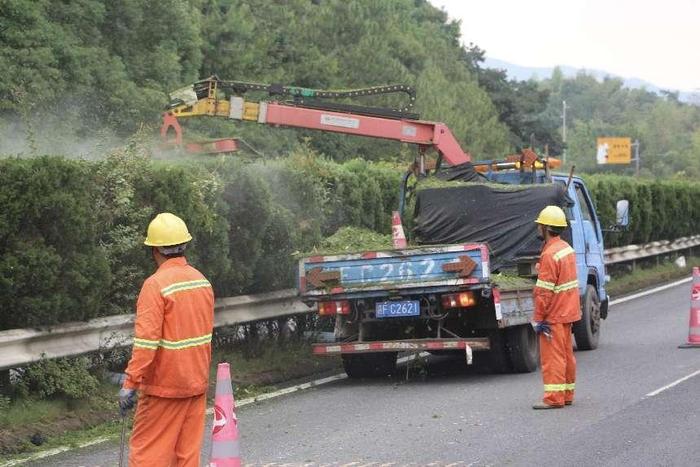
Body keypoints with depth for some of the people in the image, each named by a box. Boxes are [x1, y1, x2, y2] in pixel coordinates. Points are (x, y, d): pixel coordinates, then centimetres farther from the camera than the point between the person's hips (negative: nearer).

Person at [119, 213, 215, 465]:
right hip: (197, 383, 7)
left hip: (164, 387, -7)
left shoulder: (156, 285, -17)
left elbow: (146, 341, -22)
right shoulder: (203, 282, 6)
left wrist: (130, 383, -19)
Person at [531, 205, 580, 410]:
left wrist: (538, 318, -16)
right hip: (568, 312, 10)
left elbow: (544, 291, -21)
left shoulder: (550, 255, -20)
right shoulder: (567, 248, 10)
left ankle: (553, 398, -4)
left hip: (554, 315, -10)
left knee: (552, 356, -5)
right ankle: (567, 395, 21)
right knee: (566, 354, 14)